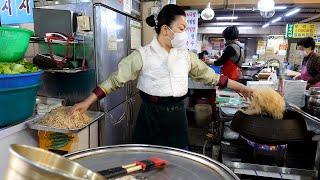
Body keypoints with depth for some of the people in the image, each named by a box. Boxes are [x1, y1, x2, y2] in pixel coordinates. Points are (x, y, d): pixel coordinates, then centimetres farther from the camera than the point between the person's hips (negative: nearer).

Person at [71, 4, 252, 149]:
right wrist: (88, 101, -10)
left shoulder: (185, 55, 4)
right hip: (151, 116, -3)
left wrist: (239, 87, 13)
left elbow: (208, 75, 11)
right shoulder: (143, 55, -8)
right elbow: (116, 79, -7)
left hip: (177, 116, 4)